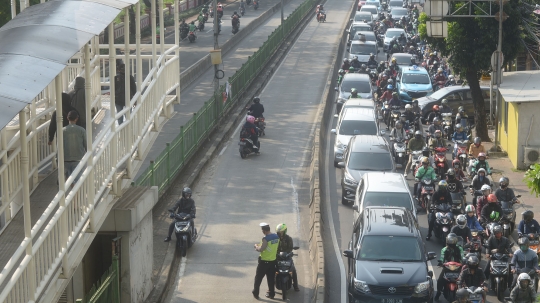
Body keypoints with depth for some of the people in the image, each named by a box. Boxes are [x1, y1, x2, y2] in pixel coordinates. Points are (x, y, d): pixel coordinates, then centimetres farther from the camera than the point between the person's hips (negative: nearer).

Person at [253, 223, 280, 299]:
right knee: (271, 278, 16)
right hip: (273, 260, 6)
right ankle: (271, 293, 21)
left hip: (264, 261, -6)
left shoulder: (266, 239, -24)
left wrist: (256, 246, -5)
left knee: (258, 277, 8)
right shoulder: (277, 237, 0)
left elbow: (261, 249, -27)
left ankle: (255, 292, 13)